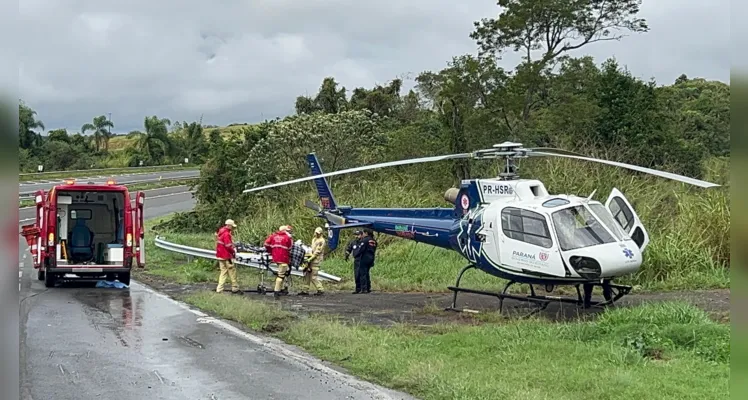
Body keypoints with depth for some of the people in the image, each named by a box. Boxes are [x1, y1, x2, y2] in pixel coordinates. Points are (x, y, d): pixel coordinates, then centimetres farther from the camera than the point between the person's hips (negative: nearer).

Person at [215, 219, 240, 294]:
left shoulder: (220, 232, 12)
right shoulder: (226, 234, -18)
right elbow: (228, 246, -21)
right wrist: (234, 250, -5)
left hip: (220, 256, 9)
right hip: (226, 256, -9)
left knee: (223, 271, 12)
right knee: (232, 271, 0)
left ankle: (219, 289, 7)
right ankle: (235, 288, 6)